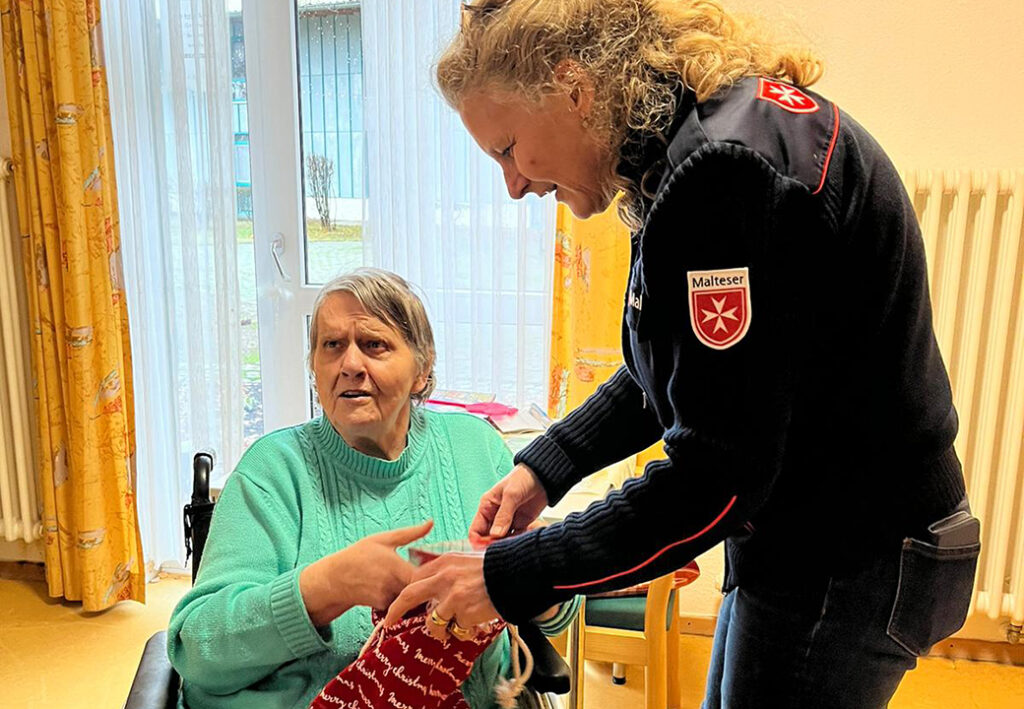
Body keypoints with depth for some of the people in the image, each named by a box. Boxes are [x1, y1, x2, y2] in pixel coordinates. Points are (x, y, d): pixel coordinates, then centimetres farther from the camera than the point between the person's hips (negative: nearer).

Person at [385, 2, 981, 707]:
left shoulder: (727, 170, -27)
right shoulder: (698, 140, 5)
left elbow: (719, 473, -27)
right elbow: (674, 371, 14)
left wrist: (512, 577, -20)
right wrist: (545, 466, 6)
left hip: (846, 567, -10)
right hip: (801, 544, 10)